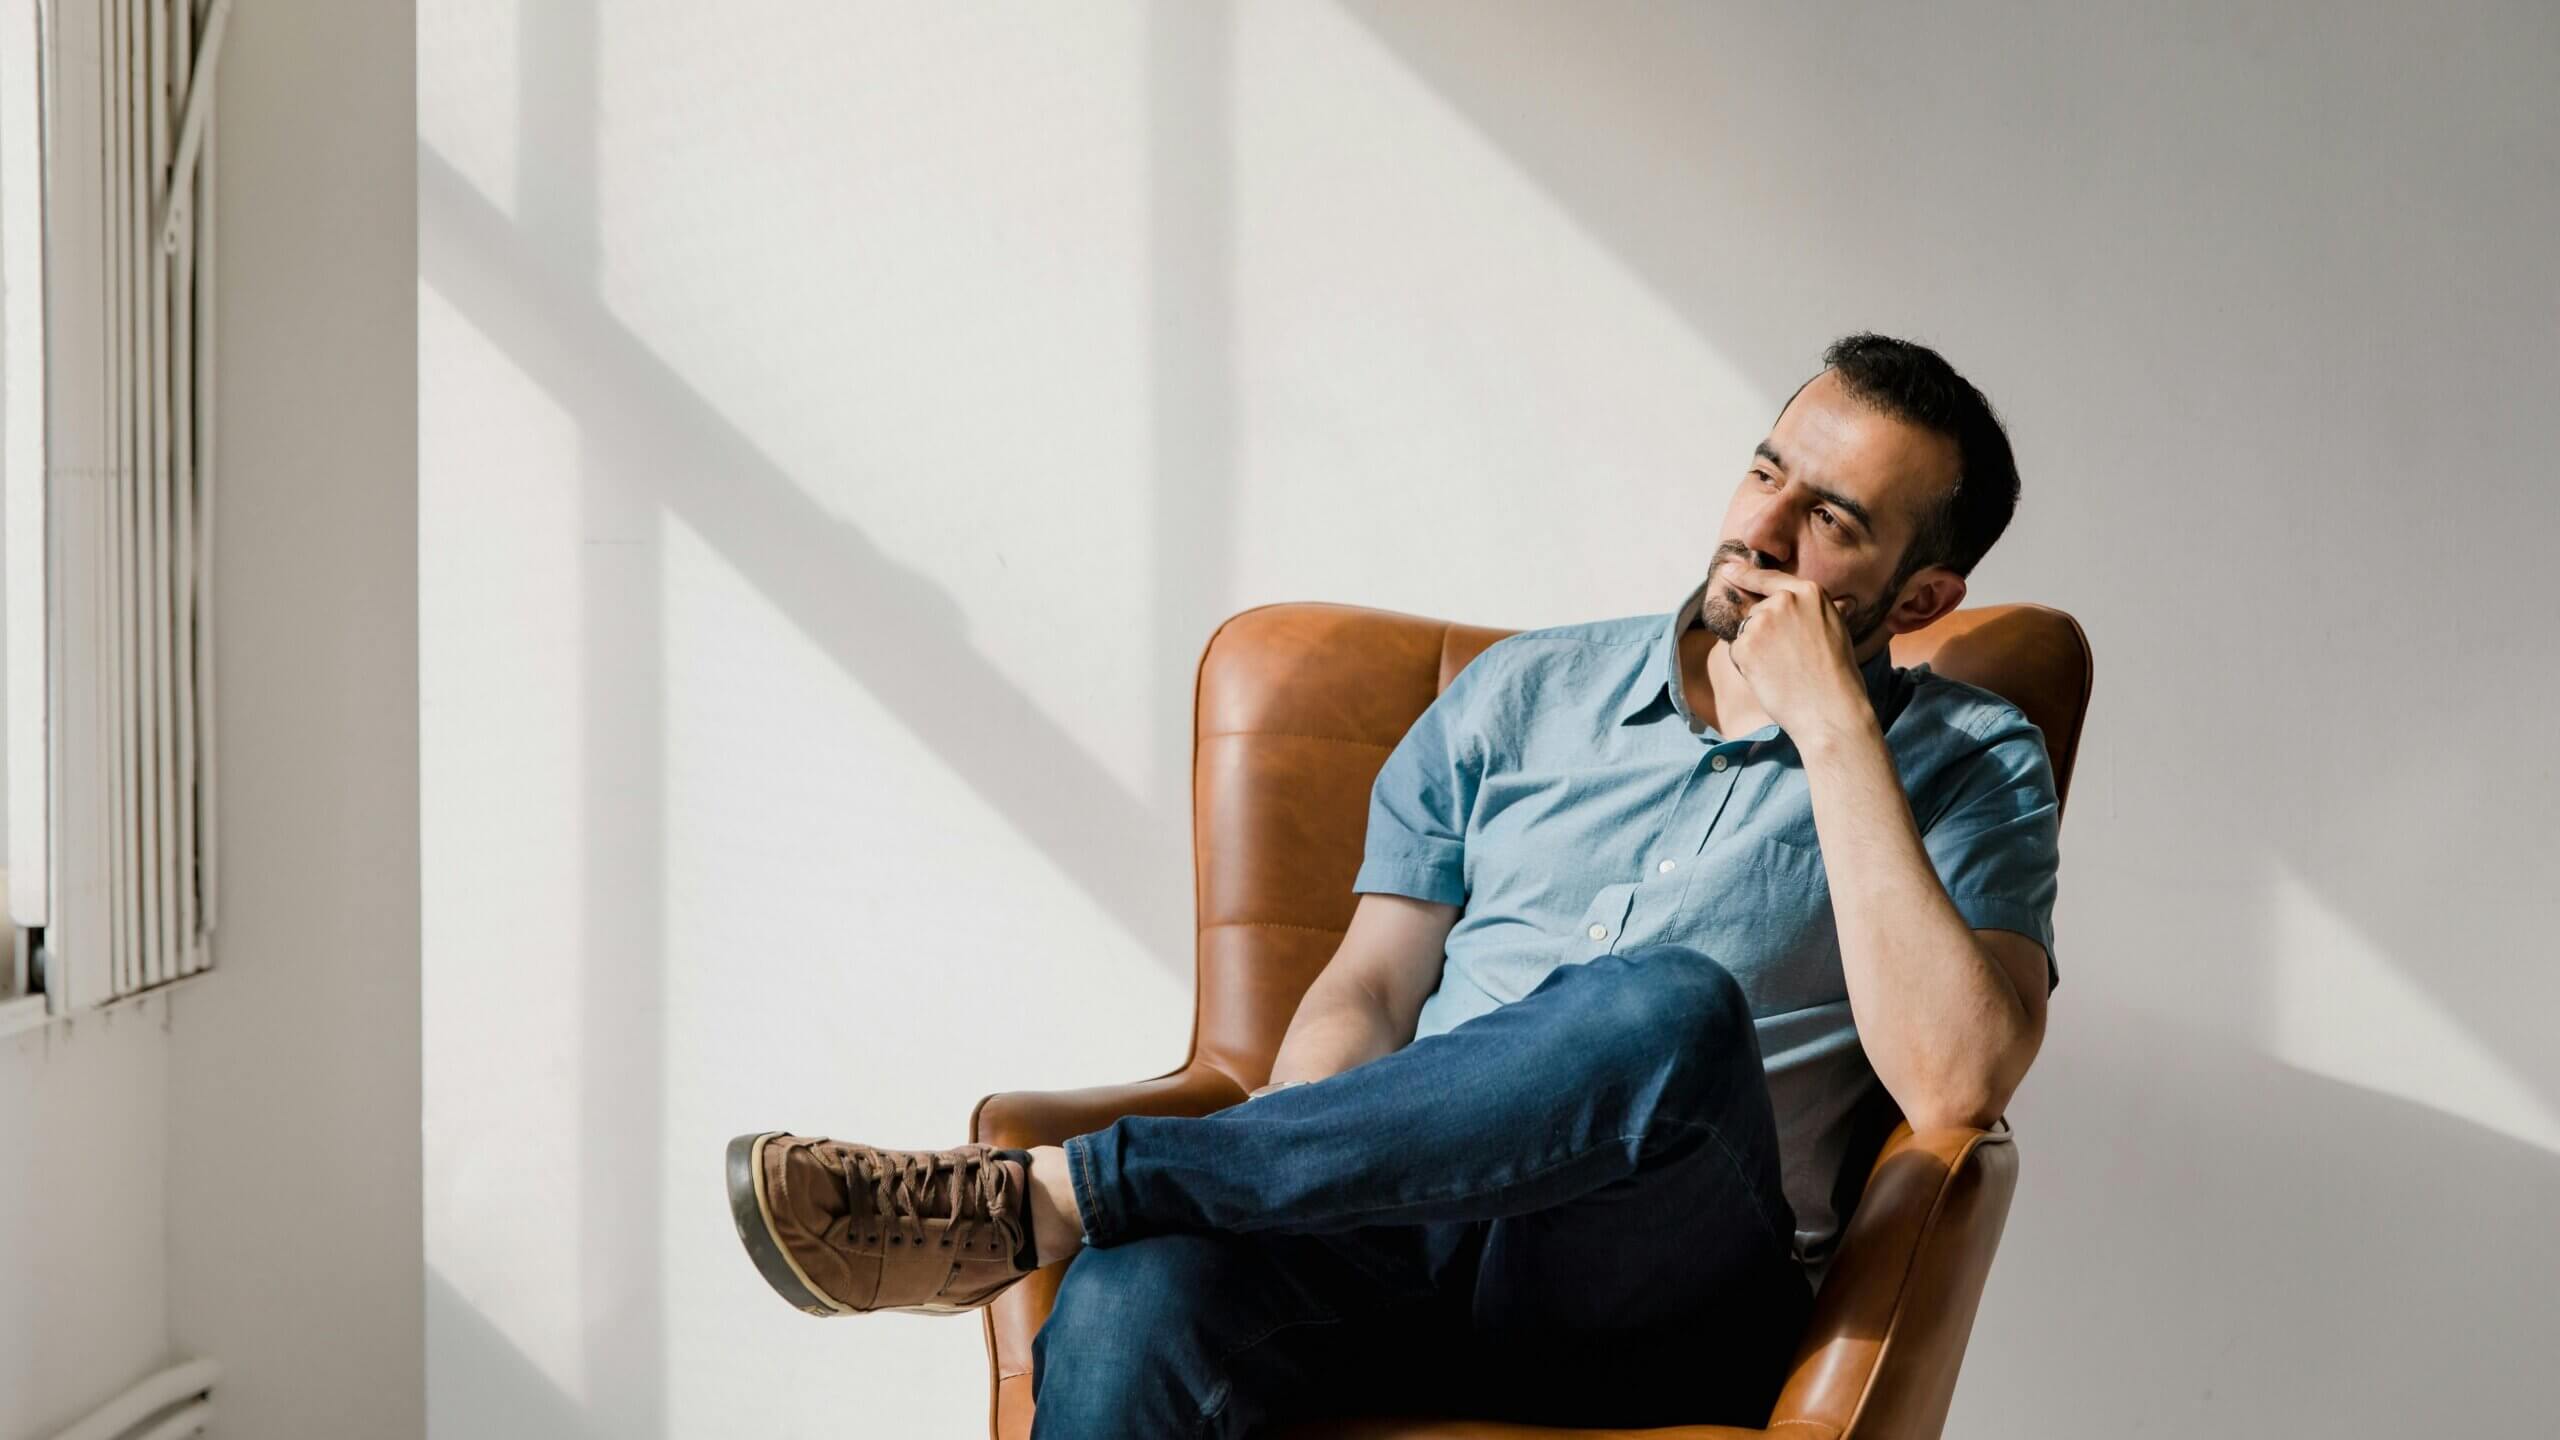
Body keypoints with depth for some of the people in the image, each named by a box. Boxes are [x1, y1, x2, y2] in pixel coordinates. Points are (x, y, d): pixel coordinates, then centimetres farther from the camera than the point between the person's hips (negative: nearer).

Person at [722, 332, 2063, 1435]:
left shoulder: (1972, 770, 8)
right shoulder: (1525, 693, 18)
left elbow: (1954, 1080, -11)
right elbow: (1367, 994, 13)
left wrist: (1834, 729, -9)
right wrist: (1281, 1178, -9)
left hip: (1660, 1302, -2)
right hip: (1409, 1240, 2)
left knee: (1675, 1008, -37)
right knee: (1131, 1305, -34)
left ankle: (1040, 1195, -30)